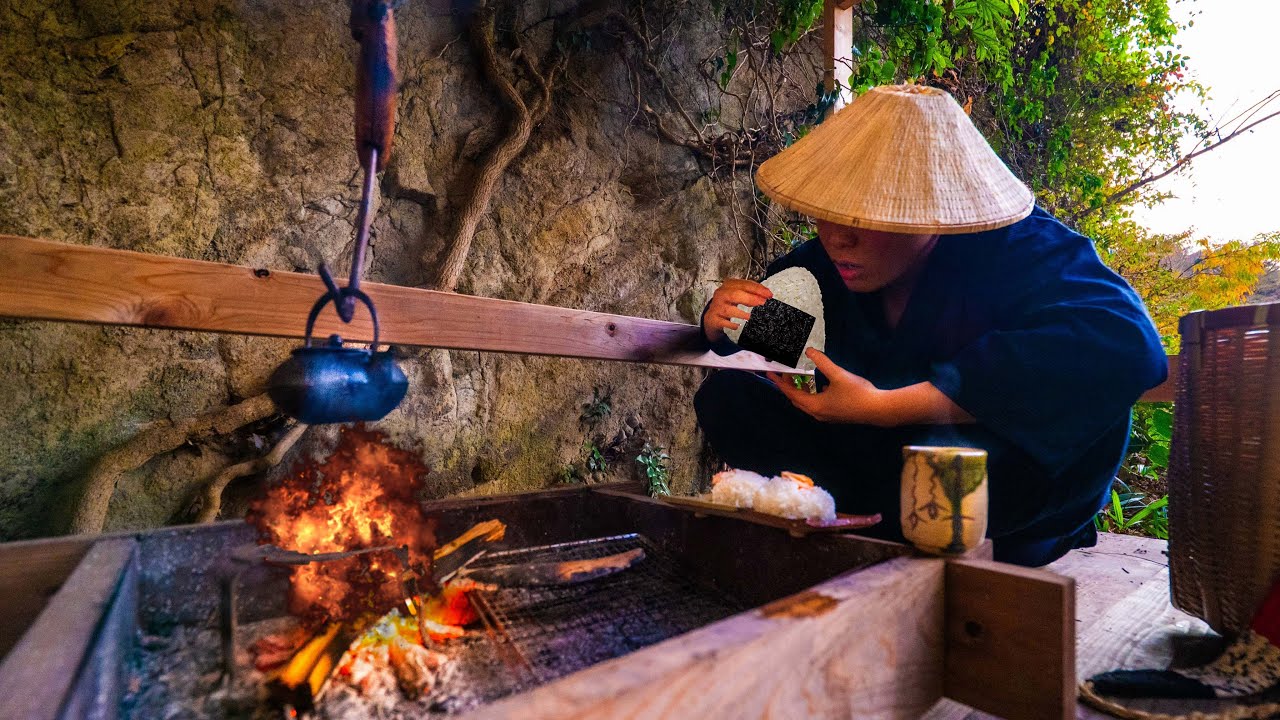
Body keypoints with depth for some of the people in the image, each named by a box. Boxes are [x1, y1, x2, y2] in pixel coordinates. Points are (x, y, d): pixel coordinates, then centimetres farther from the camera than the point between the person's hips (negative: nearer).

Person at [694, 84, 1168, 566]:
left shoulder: (1015, 249, -20)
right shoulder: (823, 263, -9)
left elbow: (1125, 342, -39)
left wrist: (888, 407, -41)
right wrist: (722, 322, -22)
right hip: (877, 463, 4)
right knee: (726, 396, -12)